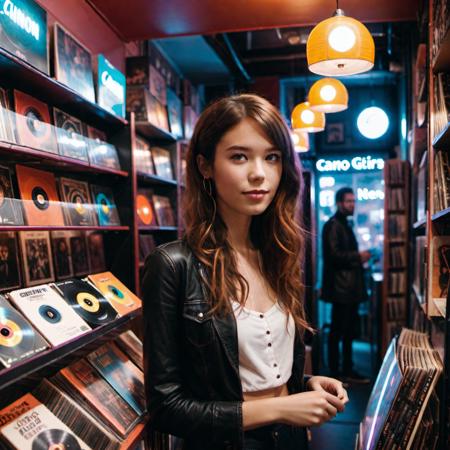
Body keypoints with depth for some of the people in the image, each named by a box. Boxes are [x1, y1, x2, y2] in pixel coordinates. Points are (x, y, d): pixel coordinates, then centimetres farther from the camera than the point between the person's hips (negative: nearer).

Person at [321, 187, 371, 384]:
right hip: (340, 287, -10)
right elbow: (334, 255, -20)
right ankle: (334, 373, 7)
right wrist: (358, 256, -16)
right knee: (337, 331, -2)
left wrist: (360, 258, 6)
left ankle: (348, 371, 23)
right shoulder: (333, 225, -11)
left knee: (350, 331, 14)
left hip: (350, 286, 10)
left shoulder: (345, 225, 19)